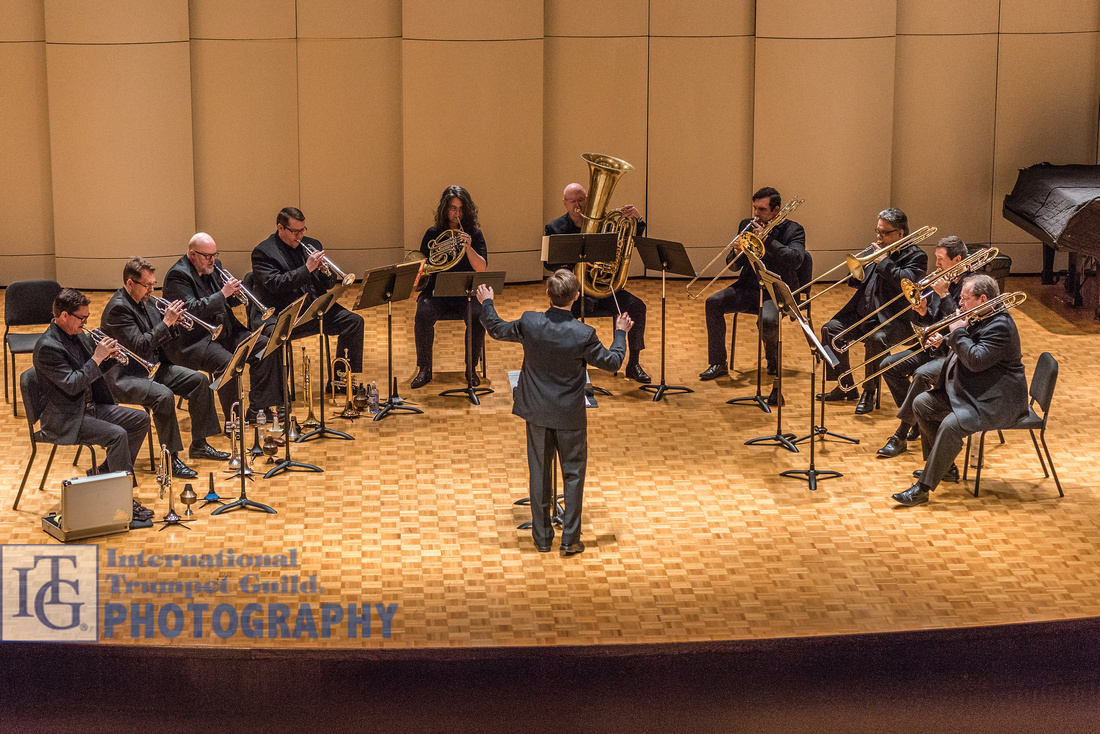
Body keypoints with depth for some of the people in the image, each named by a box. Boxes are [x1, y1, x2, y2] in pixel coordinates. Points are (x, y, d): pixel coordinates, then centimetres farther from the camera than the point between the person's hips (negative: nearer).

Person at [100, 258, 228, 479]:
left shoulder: (146, 301, 9)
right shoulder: (118, 308, -19)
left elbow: (160, 338, 15)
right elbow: (139, 346, -27)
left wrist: (174, 323, -5)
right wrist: (166, 323, -25)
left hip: (153, 368, 10)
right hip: (125, 376, -10)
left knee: (199, 380, 0)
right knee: (163, 396, -33)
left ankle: (199, 445, 8)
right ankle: (171, 459, -22)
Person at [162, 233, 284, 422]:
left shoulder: (214, 266, 12)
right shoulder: (178, 276, -12)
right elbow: (191, 310, -24)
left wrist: (234, 294, -3)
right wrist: (223, 294, -24)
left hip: (222, 331, 9)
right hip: (193, 341, -9)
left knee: (264, 346, -6)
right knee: (226, 362, -32)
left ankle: (258, 408, -3)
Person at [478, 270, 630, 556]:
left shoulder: (529, 323, -15)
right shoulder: (584, 334, -21)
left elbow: (496, 329, 5)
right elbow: (612, 362, -6)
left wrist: (487, 303, 23)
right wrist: (620, 333, 11)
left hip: (537, 413, 3)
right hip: (570, 415, -2)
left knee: (540, 474, 14)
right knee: (573, 474, 11)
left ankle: (542, 538, 22)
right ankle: (570, 539, 10)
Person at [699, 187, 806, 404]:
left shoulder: (793, 230, -3)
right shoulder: (747, 226, 11)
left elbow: (795, 260, -22)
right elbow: (732, 264, 13)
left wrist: (766, 239, -23)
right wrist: (736, 254, -13)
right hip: (749, 288, 5)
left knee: (767, 320, -36)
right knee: (714, 302, -20)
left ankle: (775, 374, -10)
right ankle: (718, 364, -8)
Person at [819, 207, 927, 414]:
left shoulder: (916, 256, -4)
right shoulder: (878, 251, 17)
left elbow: (906, 283, -23)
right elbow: (862, 285, 21)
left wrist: (884, 262, -17)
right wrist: (855, 277, -2)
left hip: (893, 320, -8)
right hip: (863, 313, 8)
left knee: (875, 339, -36)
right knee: (830, 329, -8)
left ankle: (869, 392, -17)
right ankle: (845, 387, 2)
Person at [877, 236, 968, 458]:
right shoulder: (941, 282, 11)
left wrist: (944, 294, -21)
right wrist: (923, 312, -7)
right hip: (934, 347, 9)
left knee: (922, 374, -33)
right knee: (889, 365, -6)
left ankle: (901, 436, -26)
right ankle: (917, 418, 5)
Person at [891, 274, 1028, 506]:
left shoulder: (1000, 326, -21)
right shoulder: (977, 317, 11)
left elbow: (976, 361, -30)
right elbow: (964, 350, 23)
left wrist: (958, 333, -18)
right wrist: (948, 339, 2)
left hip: (995, 401, -11)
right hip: (967, 391, 12)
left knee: (951, 424, -31)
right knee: (922, 404, 10)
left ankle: (922, 490, -29)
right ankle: (945, 467, 19)